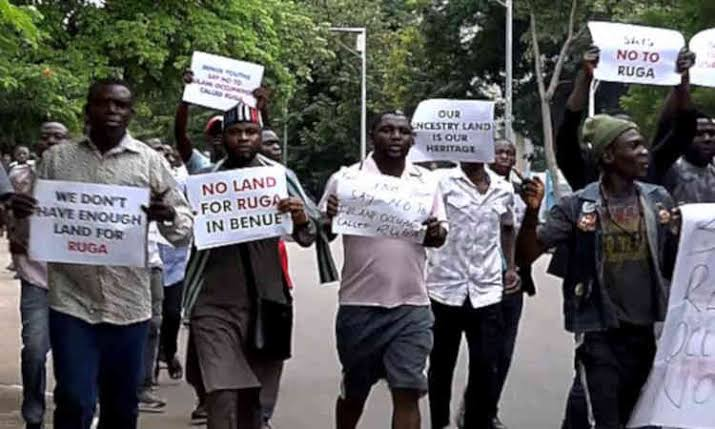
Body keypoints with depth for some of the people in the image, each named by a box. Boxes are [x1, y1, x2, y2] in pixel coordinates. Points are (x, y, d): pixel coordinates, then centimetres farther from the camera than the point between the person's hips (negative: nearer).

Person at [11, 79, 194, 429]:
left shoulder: (149, 161, 3)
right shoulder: (56, 158, 5)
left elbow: (185, 230, 2)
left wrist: (169, 215, -21)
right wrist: (19, 213, -13)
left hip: (128, 305, 1)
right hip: (71, 302, 0)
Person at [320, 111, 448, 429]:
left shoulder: (426, 181, 6)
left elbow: (440, 235, 11)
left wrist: (435, 232, -13)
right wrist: (328, 220, -24)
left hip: (411, 306, 2)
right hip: (359, 304, -1)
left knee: (408, 391, -1)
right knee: (354, 391, 15)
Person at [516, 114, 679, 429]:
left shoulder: (658, 200, 3)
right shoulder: (577, 206, -8)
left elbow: (675, 264, 12)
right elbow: (526, 256, -8)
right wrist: (532, 212, -25)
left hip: (650, 331, 4)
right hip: (601, 334, -4)